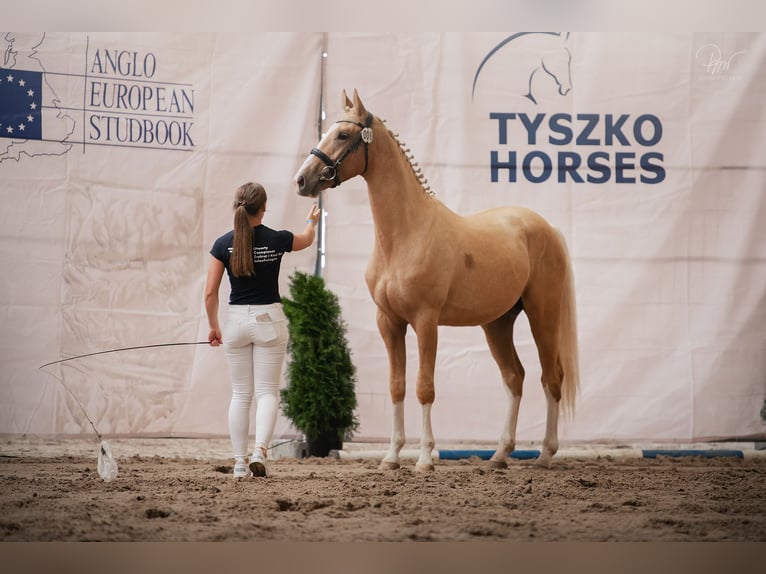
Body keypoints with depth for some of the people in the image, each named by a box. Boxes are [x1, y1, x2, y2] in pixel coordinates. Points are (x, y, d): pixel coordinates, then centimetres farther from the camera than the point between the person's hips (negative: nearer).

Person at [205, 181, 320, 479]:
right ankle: (260, 450, -17)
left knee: (240, 394, 9)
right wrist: (311, 222, 40)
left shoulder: (223, 244, -5)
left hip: (236, 320, 1)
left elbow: (210, 292, -4)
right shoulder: (277, 240, -7)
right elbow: (306, 239, 17)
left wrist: (213, 327, 9)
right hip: (269, 319, -1)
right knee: (267, 392, 4)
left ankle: (239, 463, 7)